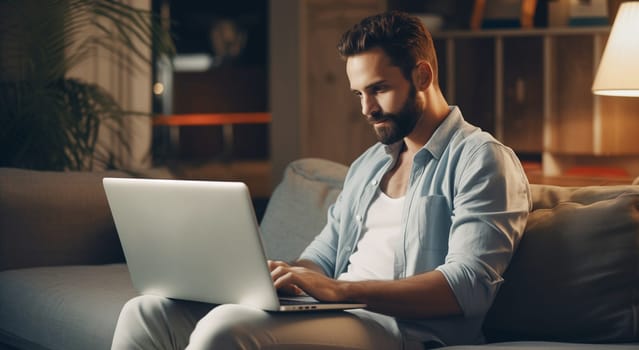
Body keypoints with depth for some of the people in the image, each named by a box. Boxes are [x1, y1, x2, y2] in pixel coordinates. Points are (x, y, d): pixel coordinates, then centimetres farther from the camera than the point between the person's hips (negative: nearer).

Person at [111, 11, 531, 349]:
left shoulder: (481, 159, -2)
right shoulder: (368, 164, 26)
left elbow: (470, 285, -16)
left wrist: (339, 289, -24)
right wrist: (280, 273, -1)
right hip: (338, 312, 9)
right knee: (148, 313, -7)